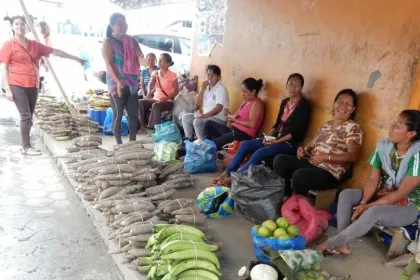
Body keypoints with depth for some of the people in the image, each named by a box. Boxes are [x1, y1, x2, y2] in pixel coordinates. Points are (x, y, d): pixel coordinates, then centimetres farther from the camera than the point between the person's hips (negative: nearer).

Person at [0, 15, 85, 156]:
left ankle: (24, 146, 19)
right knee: (25, 115, -9)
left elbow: (55, 51, 13)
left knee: (29, 117, 8)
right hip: (17, 86, -5)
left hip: (33, 86, 5)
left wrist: (76, 58, 13)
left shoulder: (34, 45, 11)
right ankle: (26, 147, 0)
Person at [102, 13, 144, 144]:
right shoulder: (108, 43, -4)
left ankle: (133, 142, 19)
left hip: (132, 83, 5)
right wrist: (118, 82, -25)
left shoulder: (132, 41, 11)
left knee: (134, 114, 7)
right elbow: (109, 64, -13)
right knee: (118, 115, 0)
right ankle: (119, 144, 11)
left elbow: (140, 57, 0)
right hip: (116, 84, -5)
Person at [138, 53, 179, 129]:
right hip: (155, 99, 5)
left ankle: (153, 128, -29)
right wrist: (149, 93, -35)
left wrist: (165, 98, -22)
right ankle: (142, 125, -16)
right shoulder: (155, 73, 5)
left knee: (156, 105, -36)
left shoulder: (172, 75, -7)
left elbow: (176, 91, -7)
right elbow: (151, 84, -12)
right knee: (141, 102, -21)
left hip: (167, 101, -5)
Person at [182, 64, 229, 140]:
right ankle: (189, 140, 4)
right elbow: (197, 104, 5)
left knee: (197, 122, -29)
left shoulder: (221, 89, -13)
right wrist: (202, 89, -5)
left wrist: (205, 115, -35)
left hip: (219, 118, -8)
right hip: (206, 116, 8)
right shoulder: (206, 87, 11)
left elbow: (219, 108, -25)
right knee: (186, 117, 0)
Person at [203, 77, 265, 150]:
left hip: (243, 134, -10)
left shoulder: (256, 103, -11)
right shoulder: (246, 101, 18)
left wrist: (236, 120, -14)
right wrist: (231, 116, -9)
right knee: (209, 123, 3)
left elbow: (252, 124, -21)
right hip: (233, 130, 10)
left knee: (214, 143, -19)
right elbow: (237, 115, 14)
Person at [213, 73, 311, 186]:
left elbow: (298, 132, -15)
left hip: (290, 143, -7)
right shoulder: (284, 102, 11)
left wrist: (276, 141, -18)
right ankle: (226, 173, -7)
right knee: (245, 145, -9)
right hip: (276, 138, 8)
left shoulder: (304, 105, -11)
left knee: (260, 152, -30)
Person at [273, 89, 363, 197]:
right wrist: (304, 149, -4)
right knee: (279, 160, -8)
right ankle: (286, 196, 2)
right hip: (312, 163, 7)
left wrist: (326, 157, -20)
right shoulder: (326, 125, 18)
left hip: (330, 173, -7)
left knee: (299, 175, -34)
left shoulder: (353, 128, -4)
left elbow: (353, 156, -15)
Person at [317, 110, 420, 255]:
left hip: (407, 206, -6)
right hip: (381, 195, 6)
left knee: (374, 212, -35)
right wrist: (363, 203, -20)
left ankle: (330, 243, -24)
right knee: (345, 195, -16)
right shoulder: (383, 146, -5)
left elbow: (402, 193, -23)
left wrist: (369, 206, -24)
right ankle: (341, 244, -21)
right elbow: (373, 179, -5)